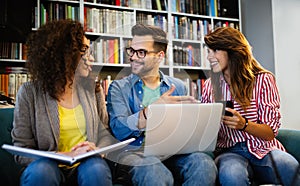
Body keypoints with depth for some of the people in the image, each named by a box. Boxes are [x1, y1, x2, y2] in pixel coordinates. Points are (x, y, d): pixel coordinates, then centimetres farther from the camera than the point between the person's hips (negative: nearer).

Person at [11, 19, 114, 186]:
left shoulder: (91, 87, 5)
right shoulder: (29, 92, -3)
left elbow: (106, 133, 9)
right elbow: (22, 151, -5)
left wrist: (97, 151, -13)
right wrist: (65, 156, -19)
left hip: (84, 166, 1)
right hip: (51, 164, -1)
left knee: (97, 169, -32)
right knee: (40, 171, -34)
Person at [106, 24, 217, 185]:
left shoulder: (178, 86, 15)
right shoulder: (119, 88, 7)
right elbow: (119, 130, -9)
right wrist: (153, 108, -22)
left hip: (172, 150, 3)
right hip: (134, 152, -3)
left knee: (203, 163, -28)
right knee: (155, 172, -37)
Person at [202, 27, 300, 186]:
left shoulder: (263, 79, 2)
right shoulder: (210, 85, 11)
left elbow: (271, 132, -2)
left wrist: (244, 124, -21)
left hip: (263, 148, 0)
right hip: (228, 151, 1)